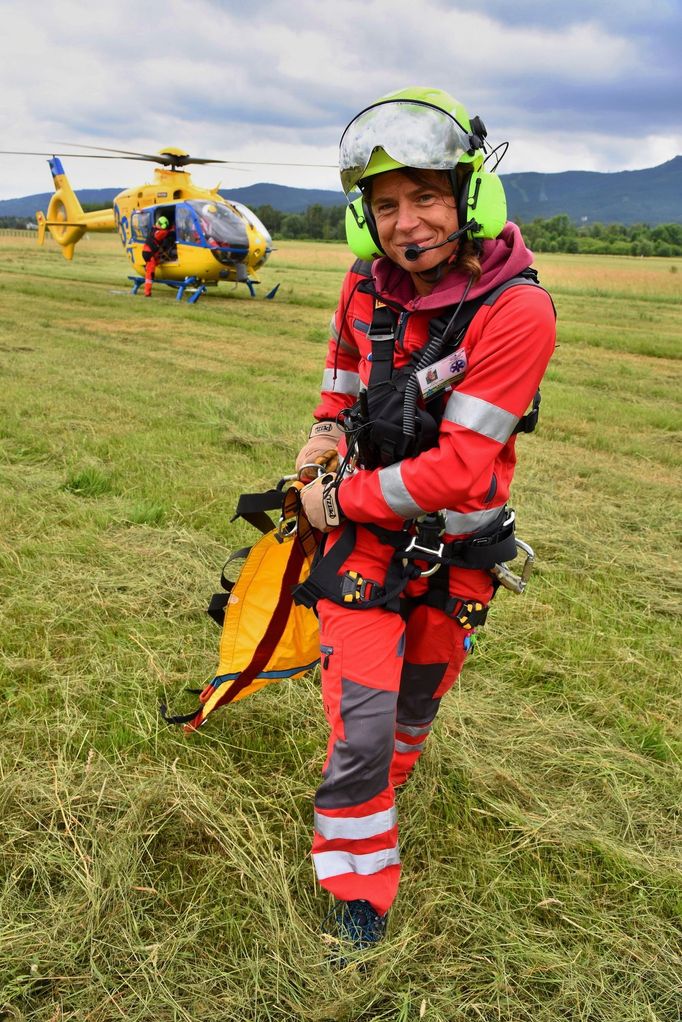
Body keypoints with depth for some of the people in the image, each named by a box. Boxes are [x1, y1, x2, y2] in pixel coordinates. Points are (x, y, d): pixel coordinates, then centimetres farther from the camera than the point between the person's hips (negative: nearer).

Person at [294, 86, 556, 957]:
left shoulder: (516, 311, -24)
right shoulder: (368, 286, -8)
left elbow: (459, 471, -25)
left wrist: (338, 498, -17)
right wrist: (327, 434, -5)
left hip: (457, 542, -1)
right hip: (365, 530, 2)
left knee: (418, 698, 21)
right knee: (362, 722, -5)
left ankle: (376, 787, 53)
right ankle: (358, 887, 18)